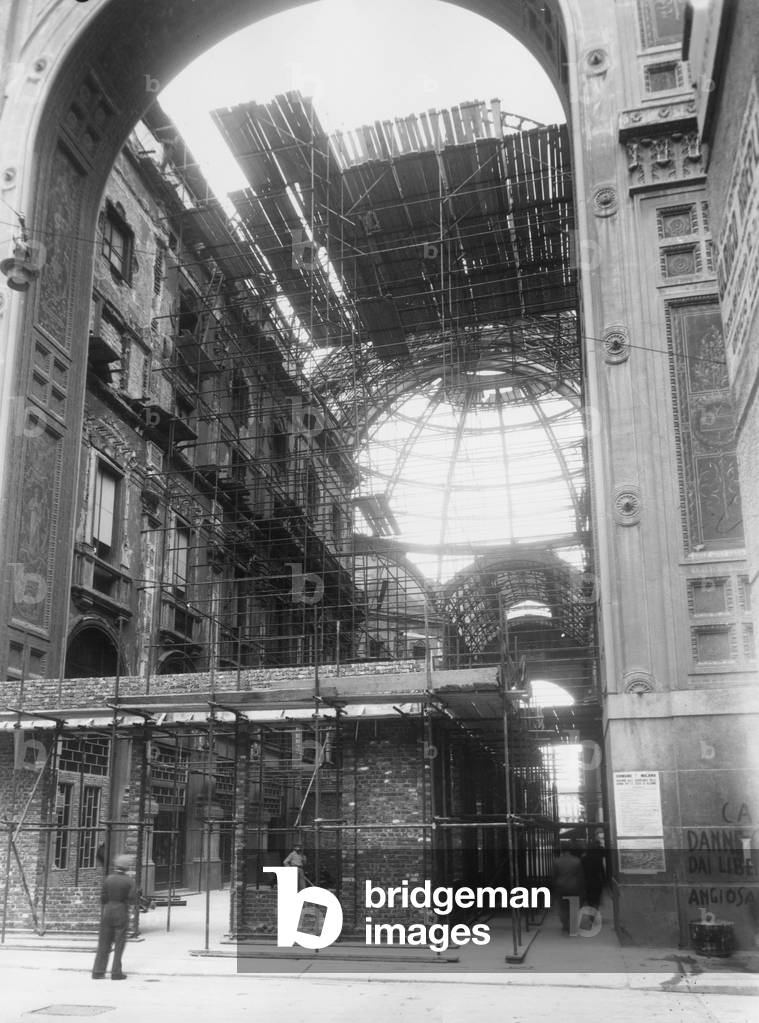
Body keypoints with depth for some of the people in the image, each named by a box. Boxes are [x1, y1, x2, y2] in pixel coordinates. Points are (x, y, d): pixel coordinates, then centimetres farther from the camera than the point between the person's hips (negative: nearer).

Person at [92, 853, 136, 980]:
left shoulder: (108, 879, -1)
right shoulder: (128, 881, -6)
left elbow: (103, 897, 1)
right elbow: (132, 897, -13)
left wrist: (102, 913, 11)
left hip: (108, 911, 3)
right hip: (121, 913, -2)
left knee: (104, 943, 9)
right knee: (119, 944, 5)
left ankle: (98, 972, 9)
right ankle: (116, 972, 4)